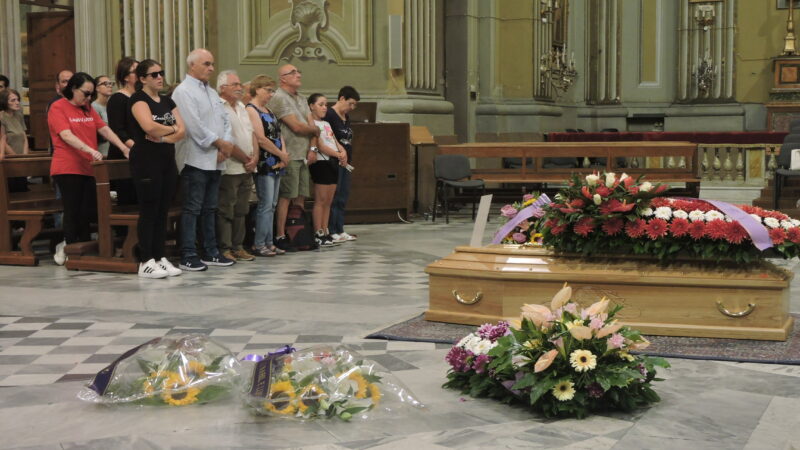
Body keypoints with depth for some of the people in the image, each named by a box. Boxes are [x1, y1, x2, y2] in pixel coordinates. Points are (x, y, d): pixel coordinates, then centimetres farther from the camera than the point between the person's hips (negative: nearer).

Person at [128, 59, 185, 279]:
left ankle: (160, 258, 14)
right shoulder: (139, 99, -6)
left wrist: (162, 137, -13)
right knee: (149, 211, -5)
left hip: (167, 160, 7)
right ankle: (146, 262, -1)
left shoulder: (167, 101, 16)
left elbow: (182, 130, 5)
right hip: (146, 161, -7)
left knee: (163, 211, 8)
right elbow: (149, 126, -23)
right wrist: (171, 129, -6)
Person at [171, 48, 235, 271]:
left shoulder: (212, 92, 19)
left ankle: (211, 252, 19)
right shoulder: (184, 91, -8)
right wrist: (219, 143, -11)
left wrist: (226, 147, -3)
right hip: (196, 159, -8)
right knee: (192, 209, -6)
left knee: (210, 209, 13)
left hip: (215, 160, 8)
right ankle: (188, 256, -3)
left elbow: (225, 121, 14)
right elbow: (194, 126, -17)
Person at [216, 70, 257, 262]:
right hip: (229, 169, -9)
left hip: (246, 169, 9)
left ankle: (237, 247, 19)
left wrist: (255, 157, 0)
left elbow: (252, 134, 17)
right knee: (225, 211, -4)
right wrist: (246, 159, -10)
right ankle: (224, 248, 0)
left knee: (241, 210, 12)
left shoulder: (241, 108, 18)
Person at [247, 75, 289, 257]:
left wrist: (284, 154, -2)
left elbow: (278, 133, 16)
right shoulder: (251, 110, -10)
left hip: (276, 164, 9)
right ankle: (258, 244, -3)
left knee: (272, 205, 9)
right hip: (264, 164, -9)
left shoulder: (267, 110, 19)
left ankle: (268, 242, 13)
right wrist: (281, 155, -9)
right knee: (265, 204, -8)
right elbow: (261, 139, -17)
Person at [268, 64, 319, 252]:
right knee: (285, 197, -7)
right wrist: (315, 130, 2)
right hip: (289, 156, -8)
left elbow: (311, 124, 14)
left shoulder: (301, 99, 19)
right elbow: (296, 127, -15)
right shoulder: (279, 98, -10)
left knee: (300, 197, 9)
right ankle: (280, 236, -3)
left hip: (303, 156, 8)